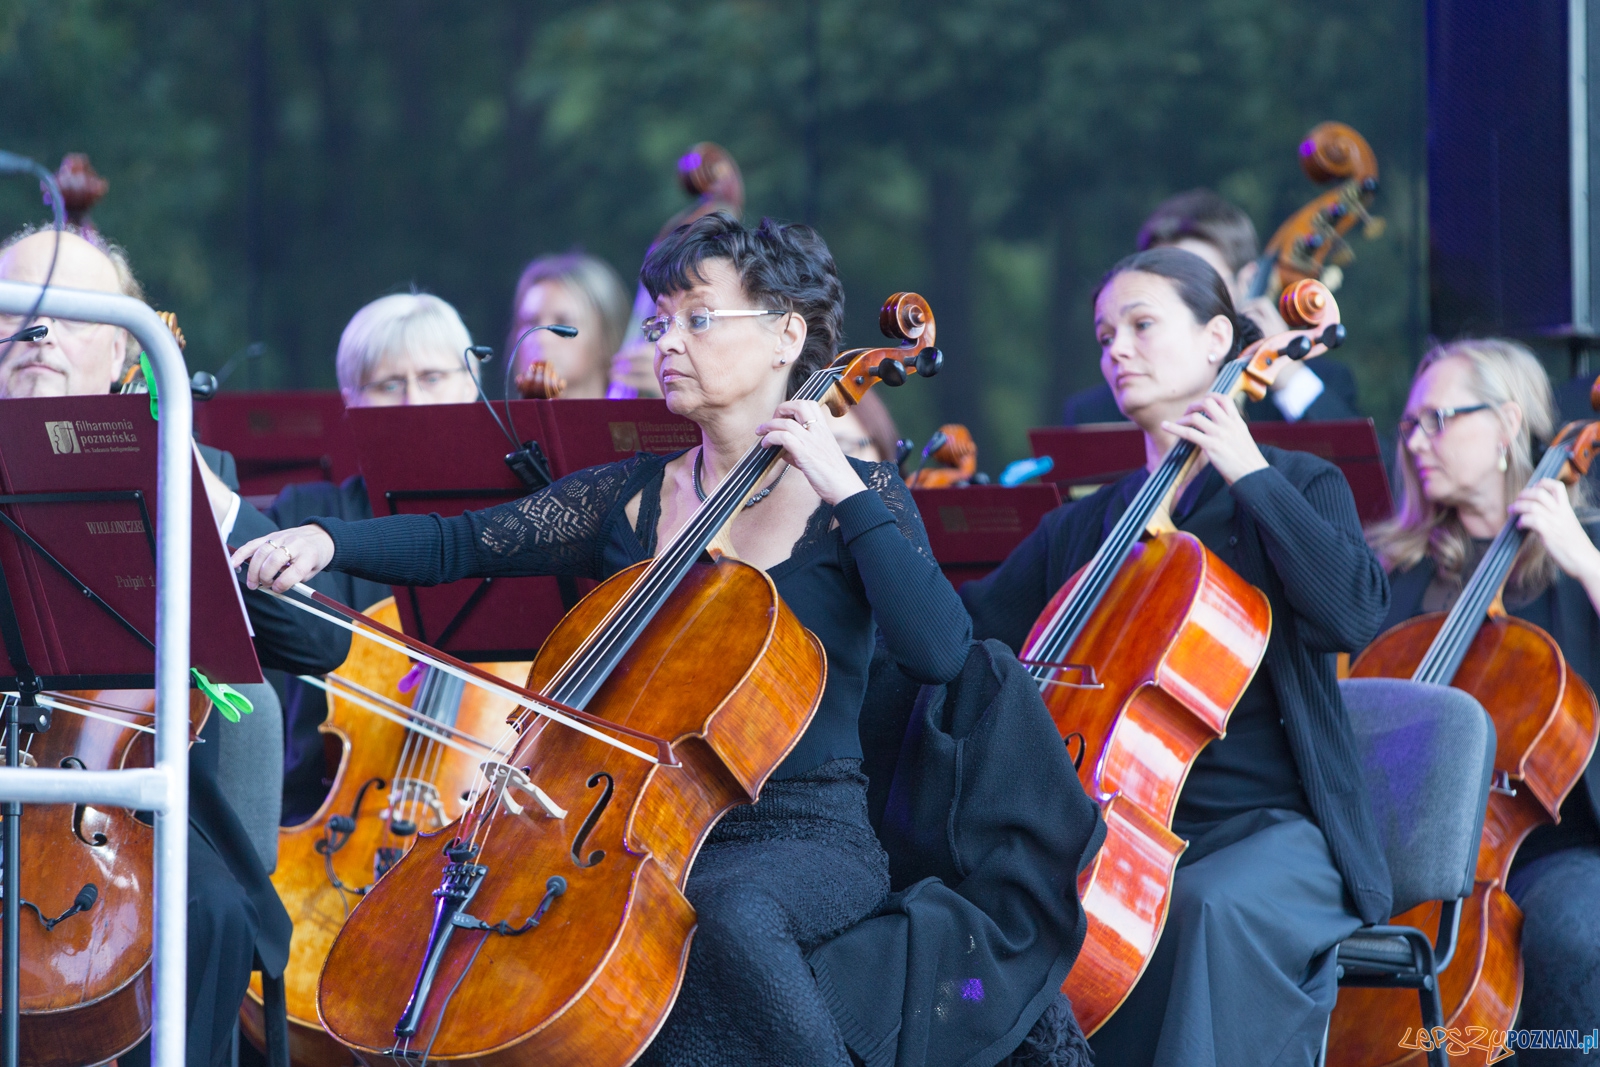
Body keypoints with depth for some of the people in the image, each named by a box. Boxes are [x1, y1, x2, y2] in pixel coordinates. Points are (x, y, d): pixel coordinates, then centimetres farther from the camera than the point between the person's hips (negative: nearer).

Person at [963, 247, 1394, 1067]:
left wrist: (1251, 476, -10)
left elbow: (1356, 614, -12)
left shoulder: (1298, 488, 7)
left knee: (1213, 906, -39)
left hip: (1268, 827, -4)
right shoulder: (1083, 528, 20)